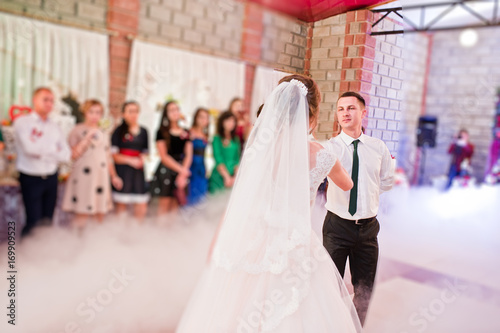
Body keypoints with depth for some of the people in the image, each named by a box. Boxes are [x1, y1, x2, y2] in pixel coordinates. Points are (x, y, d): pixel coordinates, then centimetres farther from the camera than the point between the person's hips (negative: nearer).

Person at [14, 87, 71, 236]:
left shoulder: (54, 127, 10)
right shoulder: (22, 122, -3)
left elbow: (66, 155, 0)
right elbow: (30, 148, -19)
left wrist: (42, 151, -11)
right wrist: (54, 149, -6)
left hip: (51, 178, 4)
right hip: (31, 178, -4)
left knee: (48, 219, 11)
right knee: (33, 220, -2)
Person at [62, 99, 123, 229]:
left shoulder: (103, 134, 16)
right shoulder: (77, 131, 0)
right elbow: (74, 155, -11)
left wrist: (114, 176, 18)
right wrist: (87, 137, -14)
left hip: (101, 178, 5)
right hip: (83, 178, -5)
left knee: (100, 215, 5)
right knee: (82, 214, -6)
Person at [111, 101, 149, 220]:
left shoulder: (143, 131, 12)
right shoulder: (119, 131, 1)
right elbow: (113, 155, -2)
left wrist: (142, 159, -2)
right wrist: (130, 160, -12)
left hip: (138, 172, 3)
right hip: (122, 172, -3)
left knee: (141, 209, 0)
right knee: (121, 206, 1)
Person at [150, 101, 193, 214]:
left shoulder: (186, 133, 11)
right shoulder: (161, 132, 1)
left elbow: (189, 155, 6)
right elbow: (164, 157, -4)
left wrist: (183, 173, -8)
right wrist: (181, 169, -11)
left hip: (183, 169, 3)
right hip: (166, 169, -3)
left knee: (175, 207, 3)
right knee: (164, 206, -5)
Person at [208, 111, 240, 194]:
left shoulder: (236, 140, 12)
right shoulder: (217, 139, 0)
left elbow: (237, 160, 5)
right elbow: (218, 161, -7)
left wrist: (235, 177, -9)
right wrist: (227, 177, -13)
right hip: (220, 176, -3)